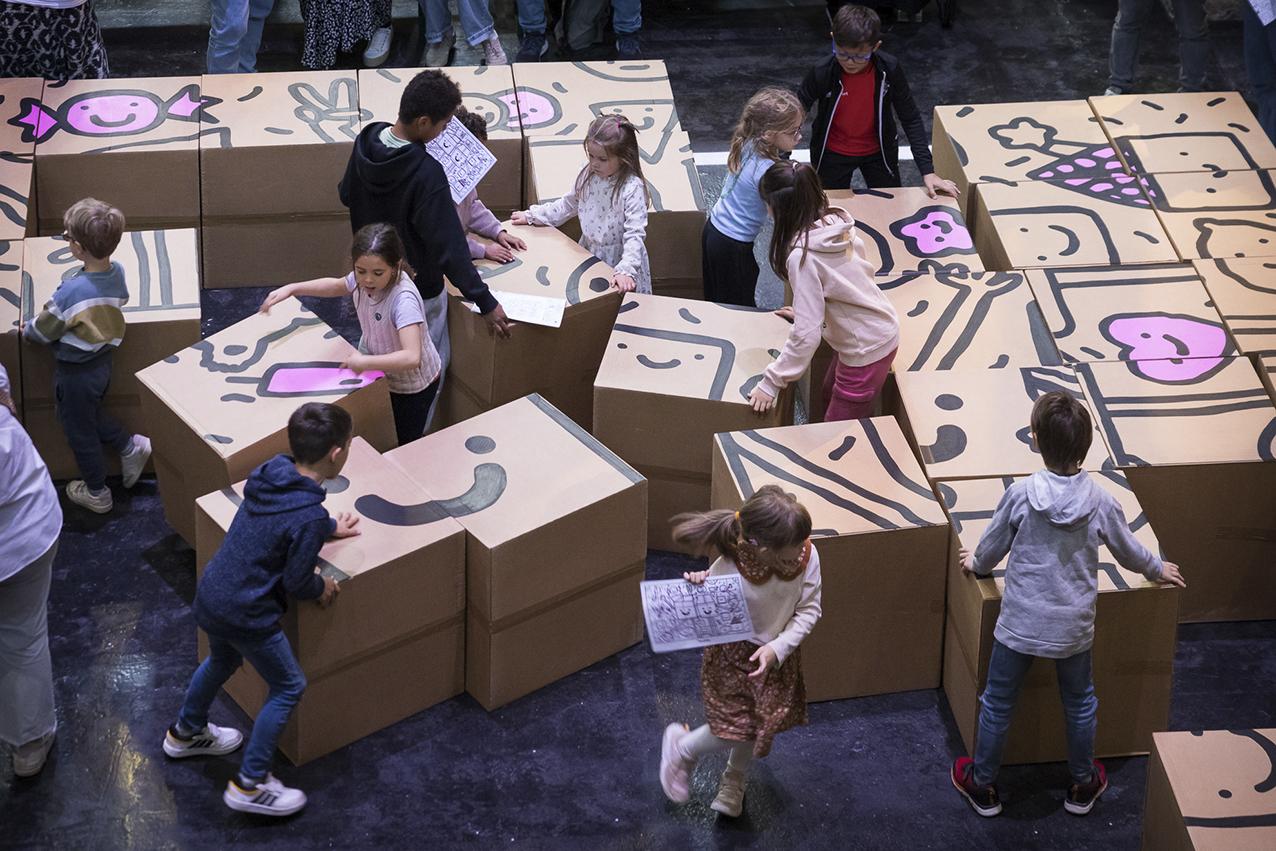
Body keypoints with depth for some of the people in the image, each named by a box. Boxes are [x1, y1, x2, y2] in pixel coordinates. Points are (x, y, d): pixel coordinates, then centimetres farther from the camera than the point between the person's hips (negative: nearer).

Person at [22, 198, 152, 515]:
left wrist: (27, 328, 2)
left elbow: (42, 331, -20)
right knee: (91, 414, 33)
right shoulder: (117, 273, -14)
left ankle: (97, 493, 32)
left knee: (79, 430, 16)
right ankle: (130, 446, 30)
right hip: (103, 361, 6)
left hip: (74, 373, -6)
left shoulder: (71, 292, -35)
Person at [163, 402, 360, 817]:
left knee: (222, 661, 35)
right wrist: (322, 587, 2)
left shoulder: (270, 474, -3)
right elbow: (296, 583, -19)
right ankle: (250, 784, 17)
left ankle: (186, 733, 57)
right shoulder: (308, 516, -27)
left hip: (208, 597, 8)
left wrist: (329, 527, 29)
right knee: (288, 687, 12)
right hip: (245, 618, -8)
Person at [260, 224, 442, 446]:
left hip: (412, 385, -6)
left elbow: (411, 358, -49)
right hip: (380, 373, 7)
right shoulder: (362, 280, -18)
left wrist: (364, 362, -44)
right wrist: (291, 289, -2)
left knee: (403, 447, 14)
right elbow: (336, 286, 7)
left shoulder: (404, 300, -39)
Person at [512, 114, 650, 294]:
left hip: (619, 259, -6)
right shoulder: (588, 175, -3)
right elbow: (569, 204, 15)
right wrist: (532, 216, 17)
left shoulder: (632, 189, -23)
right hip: (589, 253, 6)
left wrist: (626, 270, -38)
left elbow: (635, 234, -26)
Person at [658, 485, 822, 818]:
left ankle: (734, 780, 51)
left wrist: (778, 647, -23)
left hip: (778, 656, 4)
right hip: (732, 656, -4)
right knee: (735, 730, 2)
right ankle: (682, 748, 36)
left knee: (763, 725, 19)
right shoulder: (727, 569, -33)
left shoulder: (806, 556, -24)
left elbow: (809, 610, -12)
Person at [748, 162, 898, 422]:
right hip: (882, 328, 9)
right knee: (831, 394, 29)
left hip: (866, 350, -9)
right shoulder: (835, 221, -8)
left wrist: (771, 382, -19)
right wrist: (807, 311, 18)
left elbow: (807, 334, -28)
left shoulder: (803, 256, -30)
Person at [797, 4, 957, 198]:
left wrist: (927, 171, -19)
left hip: (878, 152, 1)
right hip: (833, 154, -1)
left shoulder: (889, 70, -24)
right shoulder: (822, 73, -28)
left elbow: (911, 119, -14)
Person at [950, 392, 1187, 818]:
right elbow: (1129, 552, 3)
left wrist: (975, 564, 21)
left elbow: (990, 549, -3)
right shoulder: (1101, 503, -14)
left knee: (997, 704, 18)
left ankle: (982, 786, 32)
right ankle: (1083, 785, 40)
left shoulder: (1019, 495, -18)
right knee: (1079, 703, 24)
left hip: (1019, 625, -1)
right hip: (1073, 630, 1)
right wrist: (1159, 570, 26)